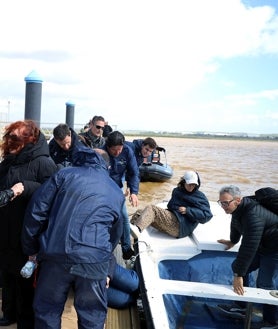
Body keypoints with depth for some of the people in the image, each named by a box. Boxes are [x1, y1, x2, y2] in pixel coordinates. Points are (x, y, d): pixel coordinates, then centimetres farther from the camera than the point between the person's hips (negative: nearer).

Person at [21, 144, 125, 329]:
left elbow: (36, 210, 4)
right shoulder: (117, 192, 20)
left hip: (55, 254, -1)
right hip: (95, 260, 1)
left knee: (47, 312, 19)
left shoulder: (65, 174, 12)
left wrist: (31, 249, 13)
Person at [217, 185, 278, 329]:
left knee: (266, 284, -11)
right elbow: (236, 225, 17)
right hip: (260, 245, 9)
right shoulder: (239, 208, -6)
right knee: (237, 266, 7)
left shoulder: (253, 216, -35)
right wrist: (232, 241, 30)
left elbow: (249, 247, -36)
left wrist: (238, 275, -33)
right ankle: (240, 305, 22)